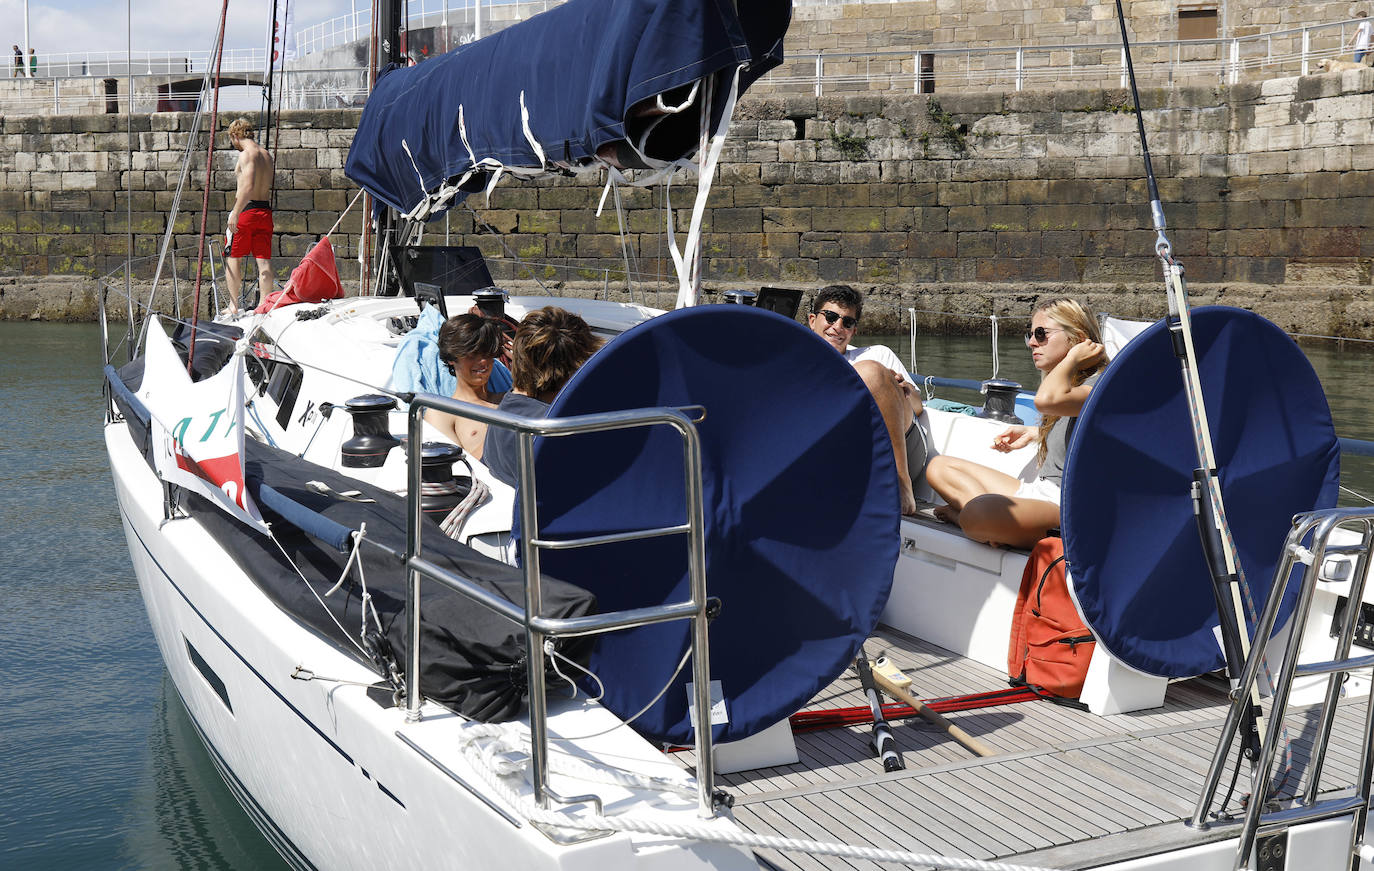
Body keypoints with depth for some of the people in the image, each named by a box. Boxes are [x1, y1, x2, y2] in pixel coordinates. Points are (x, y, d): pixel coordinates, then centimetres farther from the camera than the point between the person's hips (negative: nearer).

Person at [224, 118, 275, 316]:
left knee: (233, 257, 3)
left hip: (246, 210, -7)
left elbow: (249, 186, -22)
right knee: (264, 259, 3)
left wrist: (236, 212, -23)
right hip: (265, 210, 7)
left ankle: (234, 305, 3)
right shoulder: (266, 154, 15)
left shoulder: (247, 154, -10)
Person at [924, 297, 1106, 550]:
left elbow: (1047, 399, -35)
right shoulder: (1069, 383, 18)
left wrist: (1073, 358, -18)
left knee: (979, 513, -39)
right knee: (939, 466, 11)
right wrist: (1032, 433, 23)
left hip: (1067, 504, -11)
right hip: (1039, 491, 11)